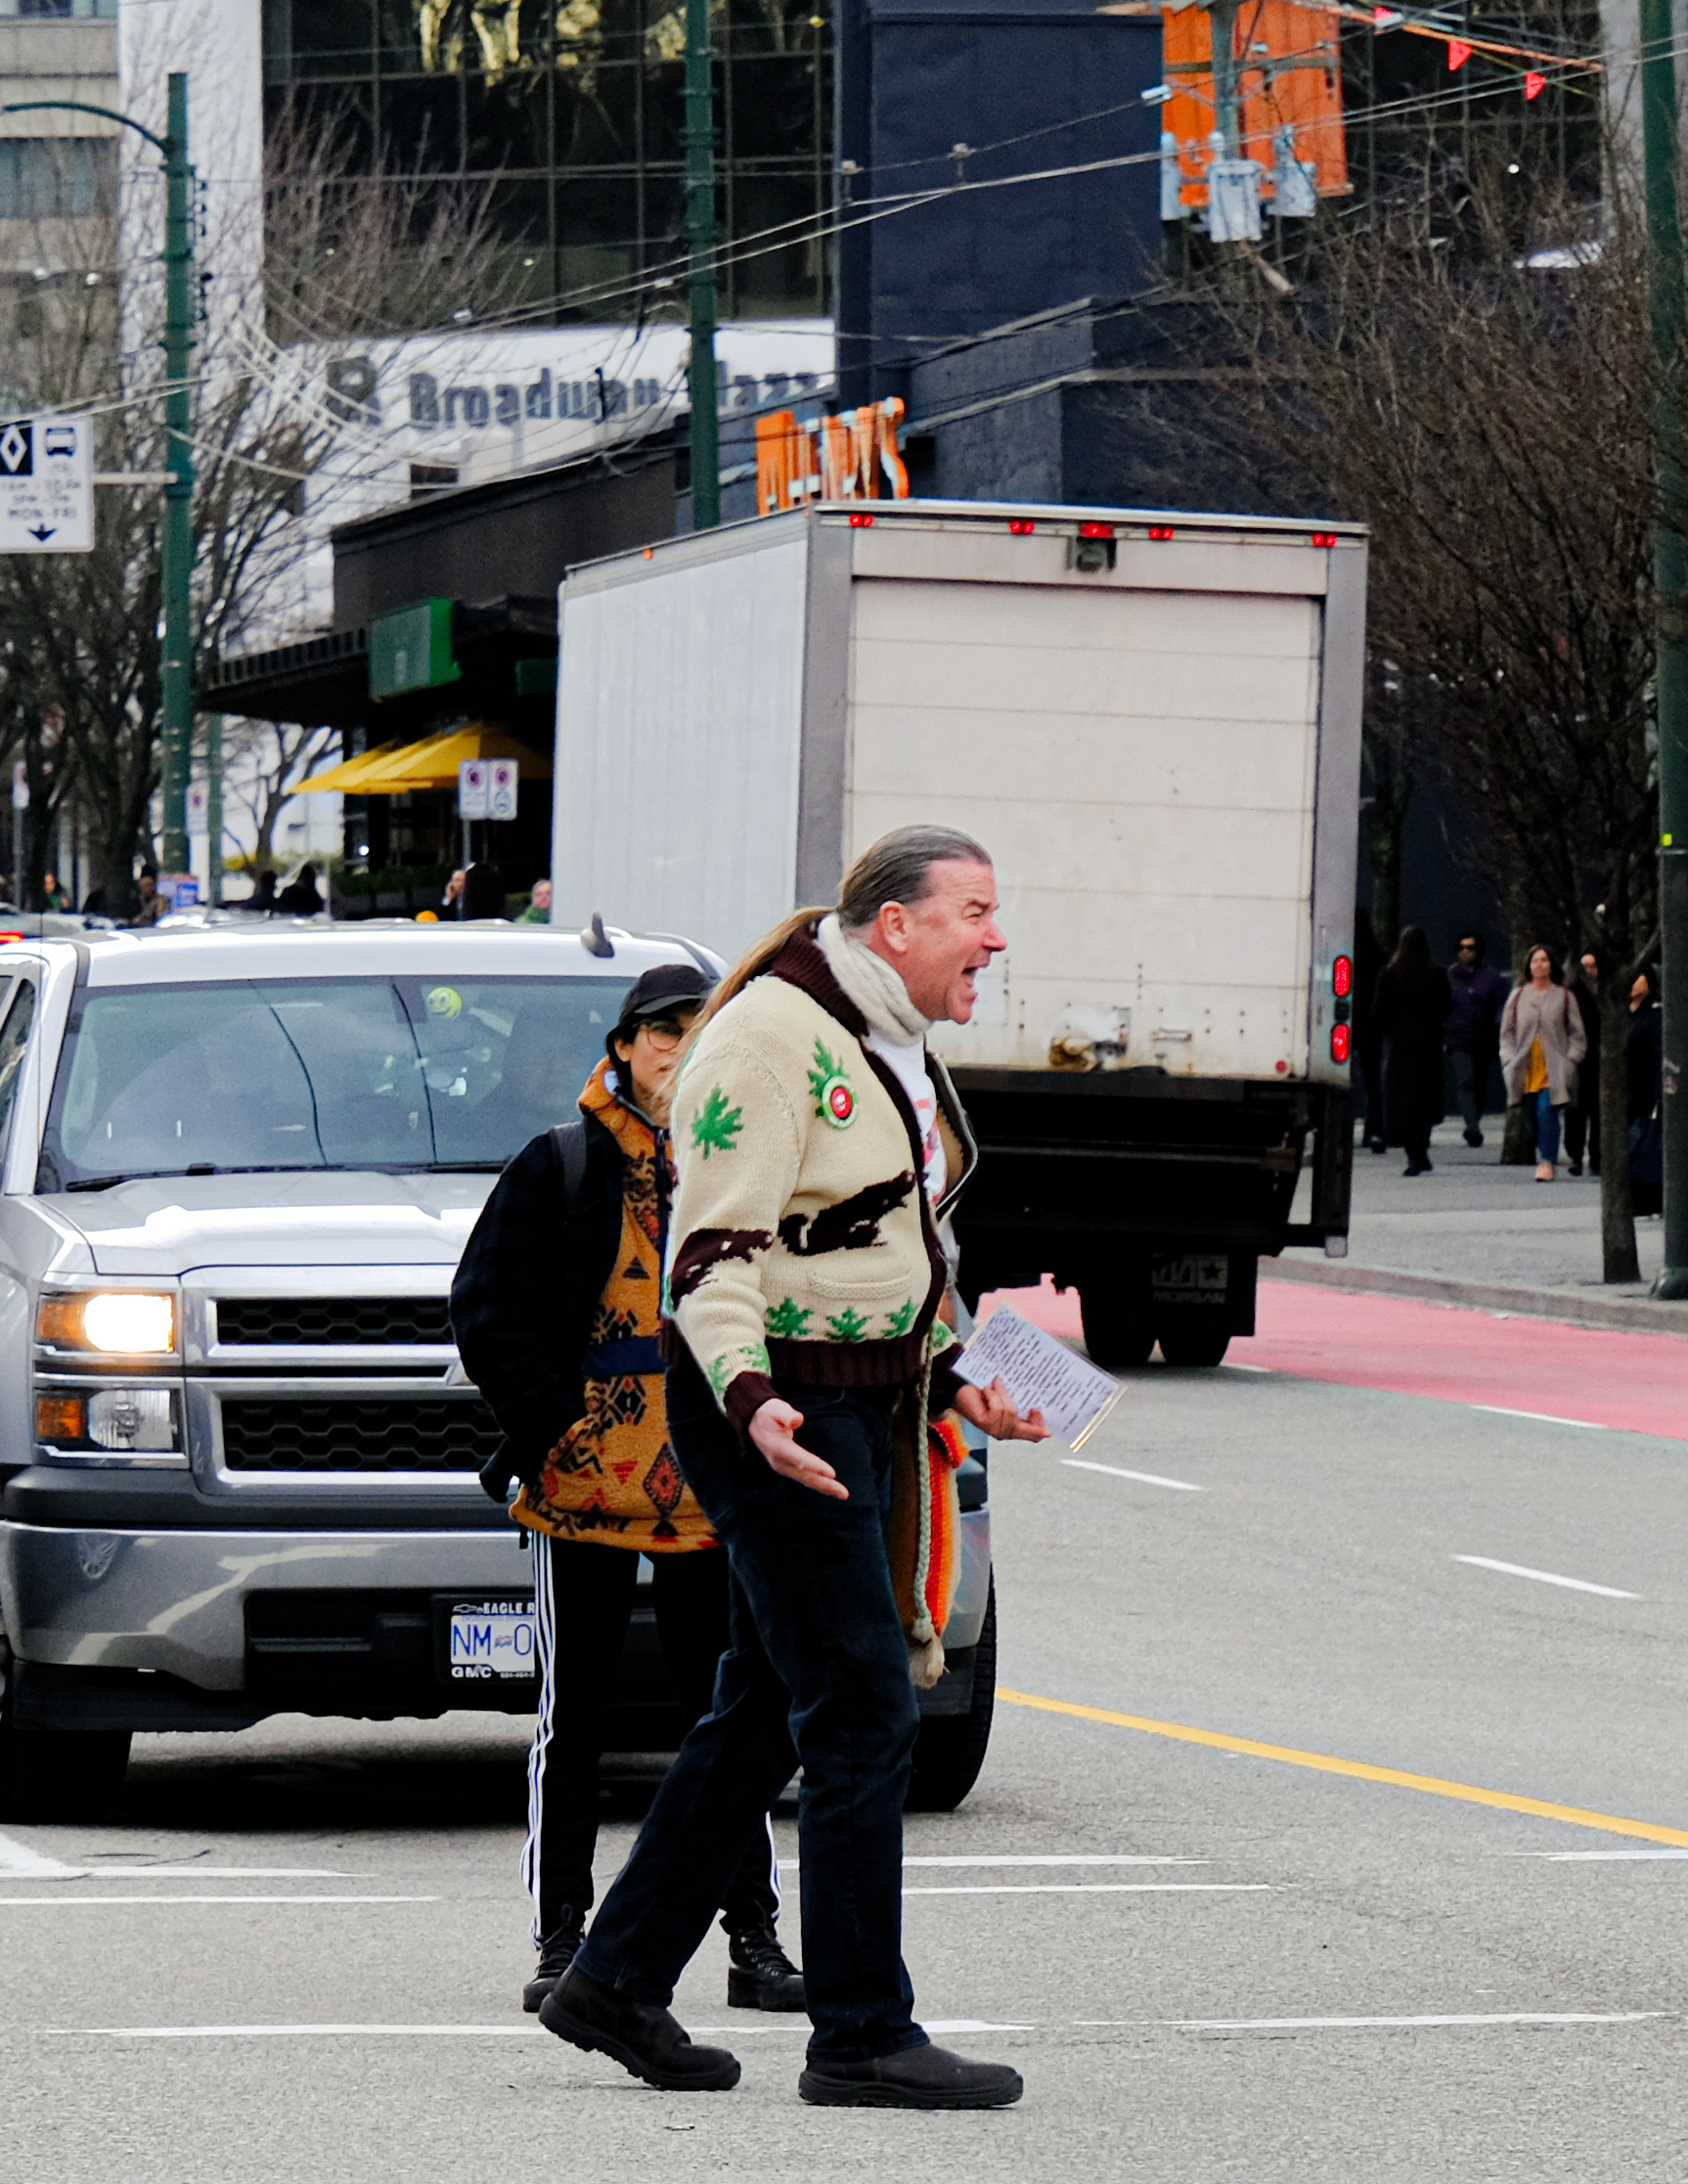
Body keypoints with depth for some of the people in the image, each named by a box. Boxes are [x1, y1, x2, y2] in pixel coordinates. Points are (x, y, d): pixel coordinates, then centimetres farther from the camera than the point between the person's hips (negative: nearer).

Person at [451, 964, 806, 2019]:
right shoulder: (562, 1168, 2)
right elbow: (488, 1308, -1)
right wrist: (547, 1428, -10)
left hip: (714, 1496, 2)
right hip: (583, 1487, -2)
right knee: (573, 1721, 3)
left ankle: (754, 1940, 9)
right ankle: (563, 1943, 9)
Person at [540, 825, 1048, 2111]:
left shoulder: (896, 1046, 17)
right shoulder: (774, 1034, -15)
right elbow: (715, 1251, -20)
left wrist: (954, 1378, 18)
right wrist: (750, 1399, -33)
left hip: (863, 1404, 10)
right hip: (780, 1411, -10)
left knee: (765, 1714, 13)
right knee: (863, 1716, -11)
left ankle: (618, 1981, 23)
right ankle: (863, 2039, -6)